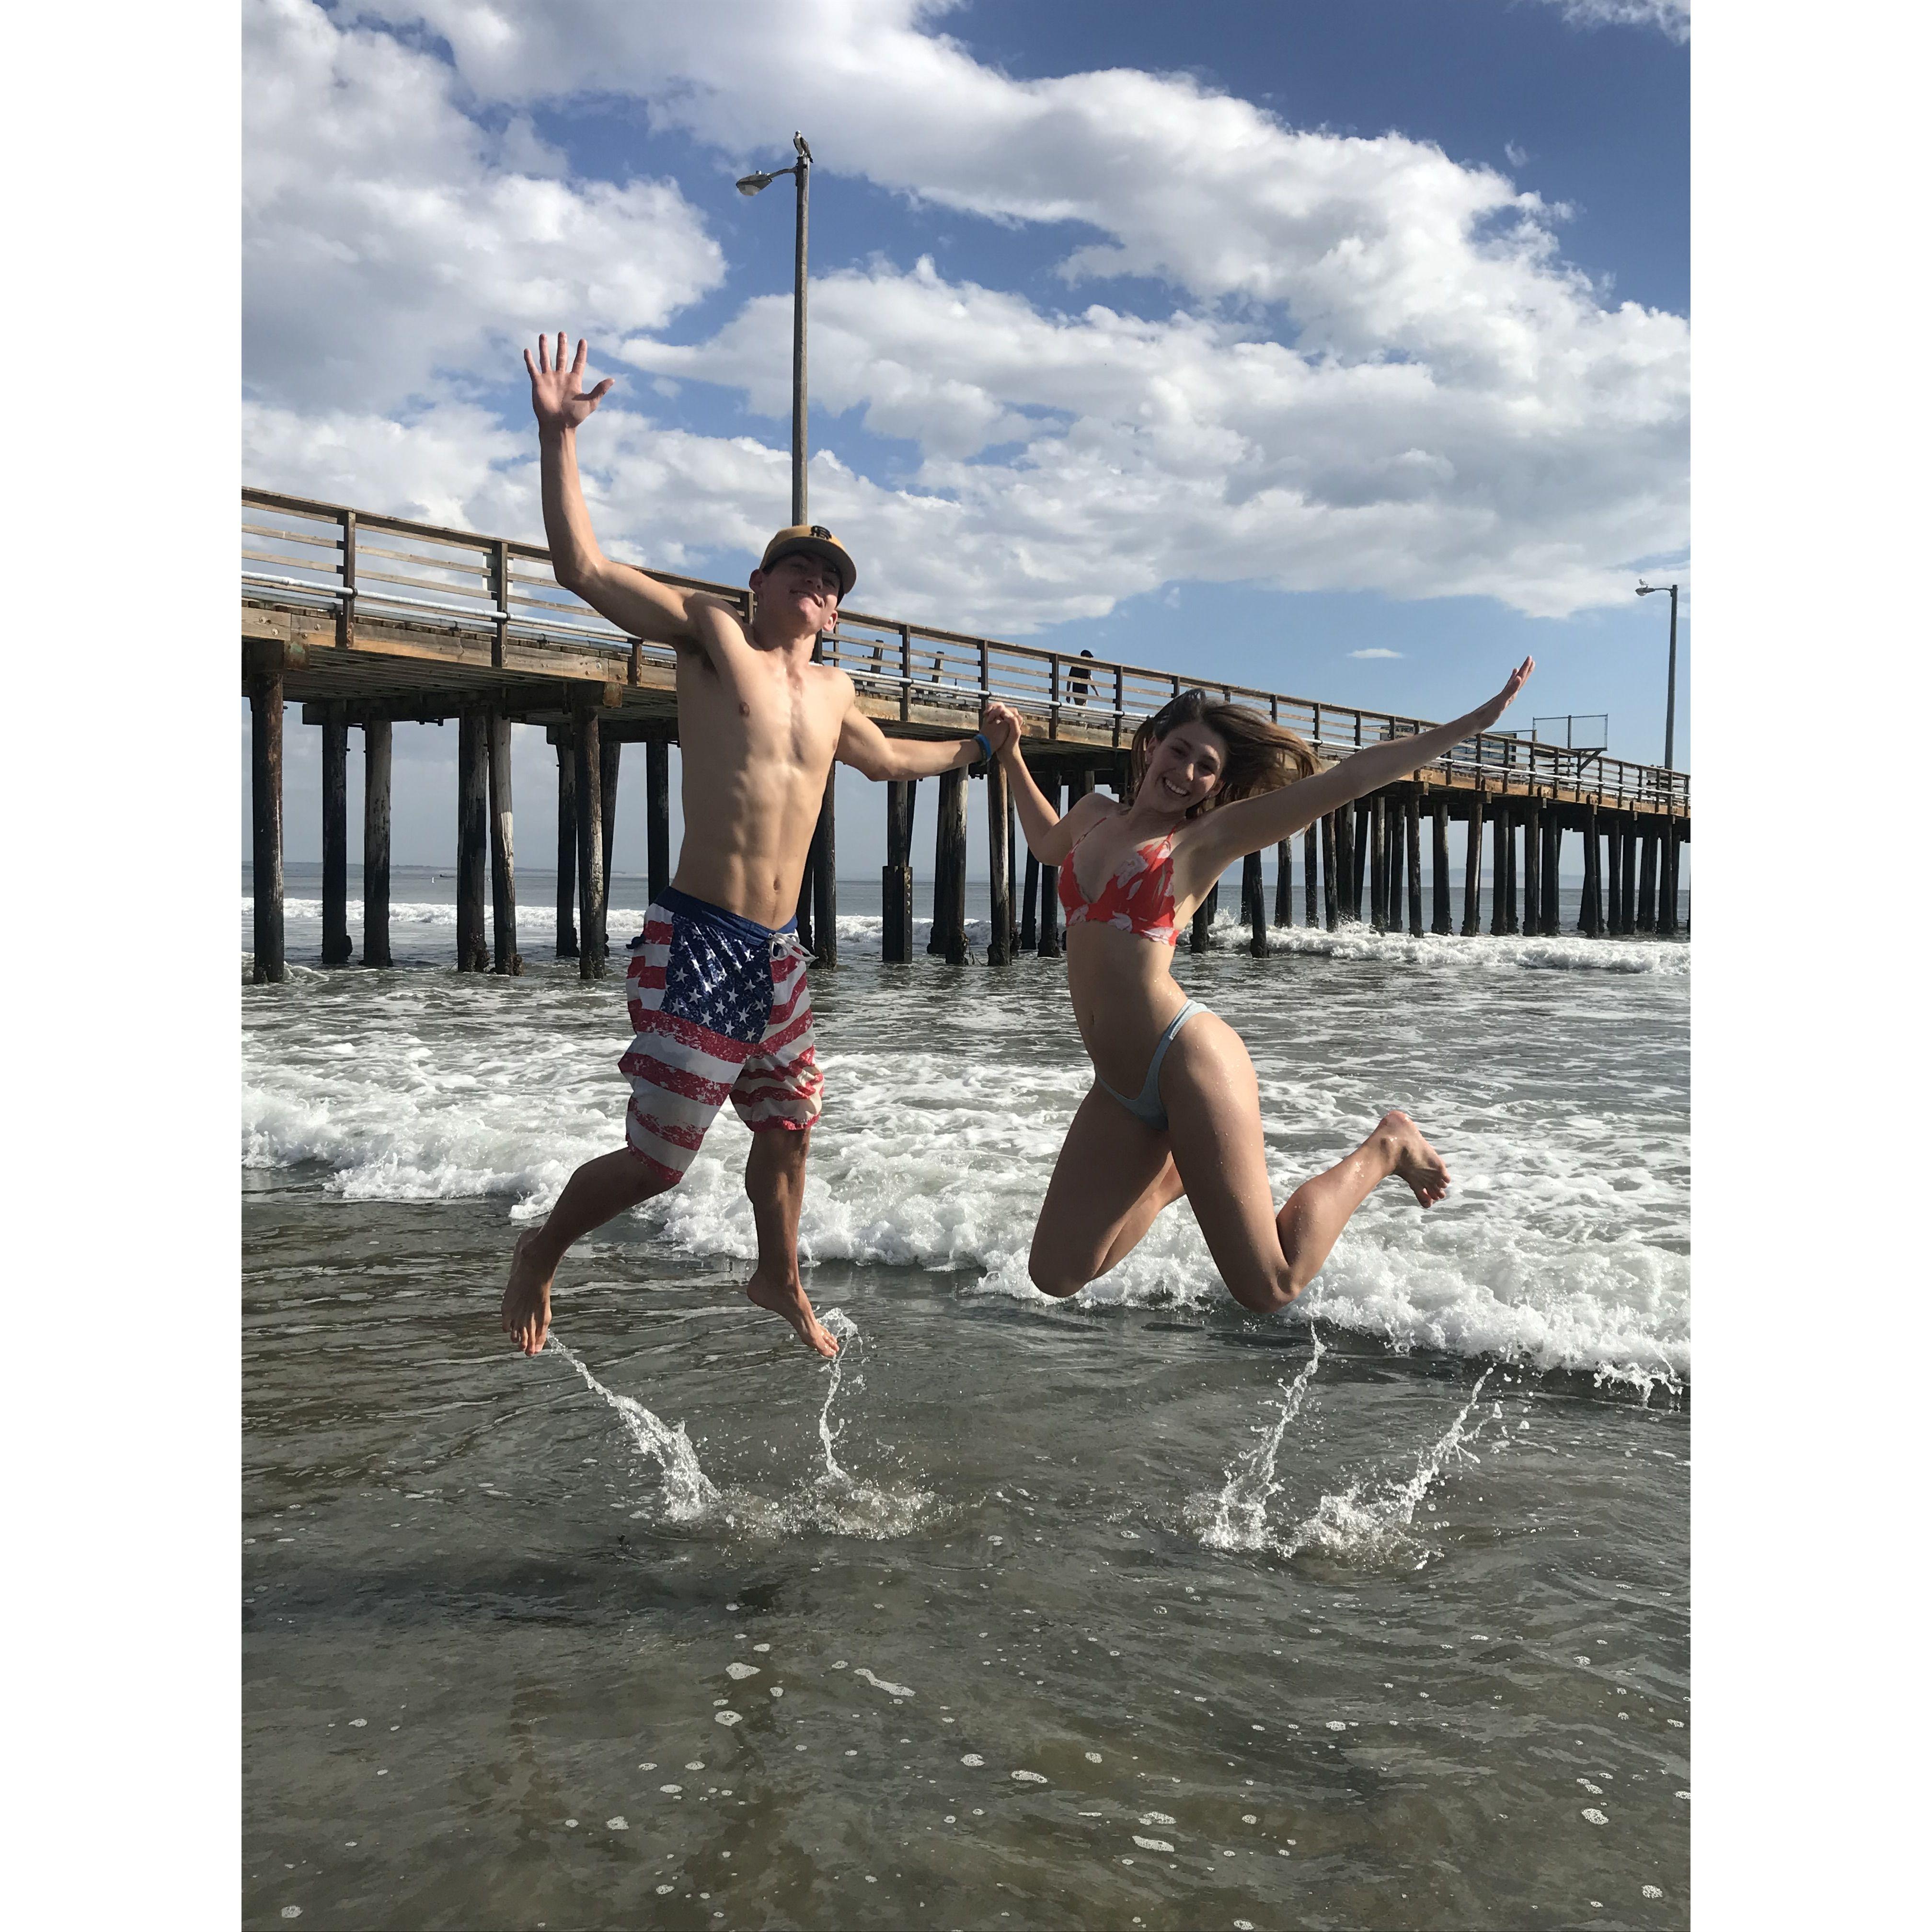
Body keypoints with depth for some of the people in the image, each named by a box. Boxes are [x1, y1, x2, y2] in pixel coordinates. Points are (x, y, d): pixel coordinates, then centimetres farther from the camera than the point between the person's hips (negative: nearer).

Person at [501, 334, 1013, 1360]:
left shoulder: (832, 689, 17)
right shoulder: (711, 631, -1)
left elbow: (883, 758, 39)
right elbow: (581, 566, -11)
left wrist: (975, 748, 45)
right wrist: (559, 434, -17)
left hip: (778, 954, 7)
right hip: (696, 940, -7)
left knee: (788, 1125, 18)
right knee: (657, 1159, -4)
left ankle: (780, 1279, 42)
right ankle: (539, 1254, 23)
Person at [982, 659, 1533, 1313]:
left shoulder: (1206, 837, -2)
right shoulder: (1095, 814, 14)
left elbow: (1350, 777, -6)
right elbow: (1047, 842, 41)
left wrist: (1478, 720, -9)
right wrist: (1011, 754, 36)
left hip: (1188, 1062, -6)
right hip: (1119, 1089, 6)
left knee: (1269, 1290, -5)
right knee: (1055, 1277, 9)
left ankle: (1384, 1148, 18)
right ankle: (1176, 1173, 31)